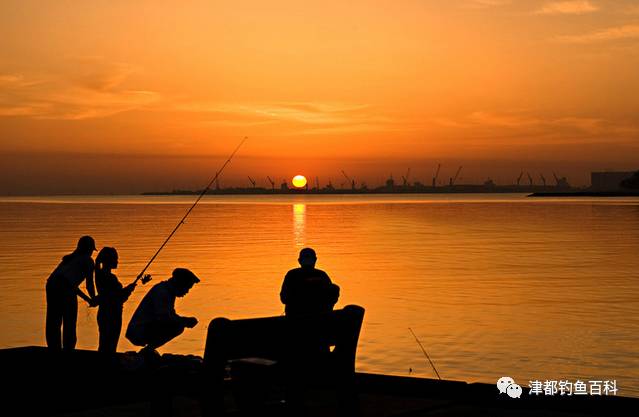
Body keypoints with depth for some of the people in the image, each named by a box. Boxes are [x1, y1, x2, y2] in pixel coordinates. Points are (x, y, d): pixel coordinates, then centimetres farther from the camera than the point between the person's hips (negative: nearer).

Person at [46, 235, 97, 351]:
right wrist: (94, 299, 31)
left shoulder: (69, 258, 34)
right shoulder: (88, 260, 14)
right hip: (65, 288, -6)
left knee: (53, 324, 12)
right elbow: (89, 285, 13)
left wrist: (87, 299, 41)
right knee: (69, 325, 3)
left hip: (51, 284, 6)